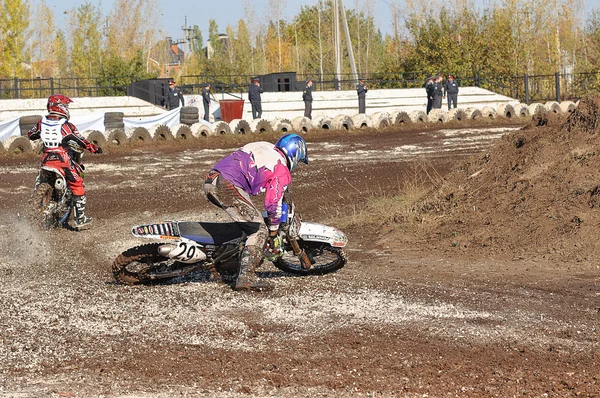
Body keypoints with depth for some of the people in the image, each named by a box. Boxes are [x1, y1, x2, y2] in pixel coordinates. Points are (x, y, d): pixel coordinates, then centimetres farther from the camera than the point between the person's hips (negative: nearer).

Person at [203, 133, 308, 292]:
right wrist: (274, 232, 11)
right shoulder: (282, 171, 4)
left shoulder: (264, 147, 26)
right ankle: (246, 277, -14)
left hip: (211, 179, 9)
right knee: (259, 231, -3)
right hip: (229, 186, -9)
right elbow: (273, 203, -1)